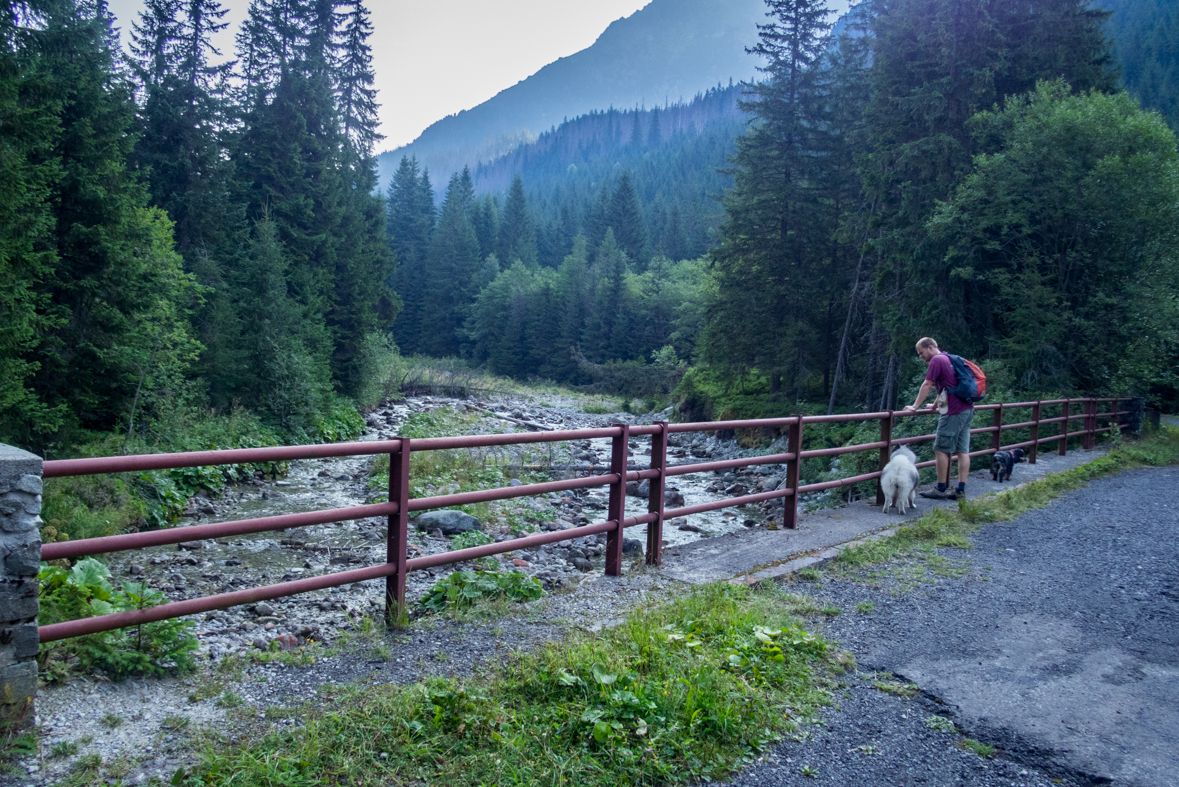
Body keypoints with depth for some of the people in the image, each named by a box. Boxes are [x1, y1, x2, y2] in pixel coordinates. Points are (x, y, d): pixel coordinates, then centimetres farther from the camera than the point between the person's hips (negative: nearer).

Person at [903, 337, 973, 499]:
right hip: (967, 410, 10)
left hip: (953, 413, -10)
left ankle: (941, 490, -3)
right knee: (963, 451, 6)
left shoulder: (937, 360, -8)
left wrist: (915, 406, -7)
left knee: (941, 450, -5)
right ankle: (961, 490, 6)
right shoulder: (948, 359, 21)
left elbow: (927, 385, -10)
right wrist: (936, 405, 34)